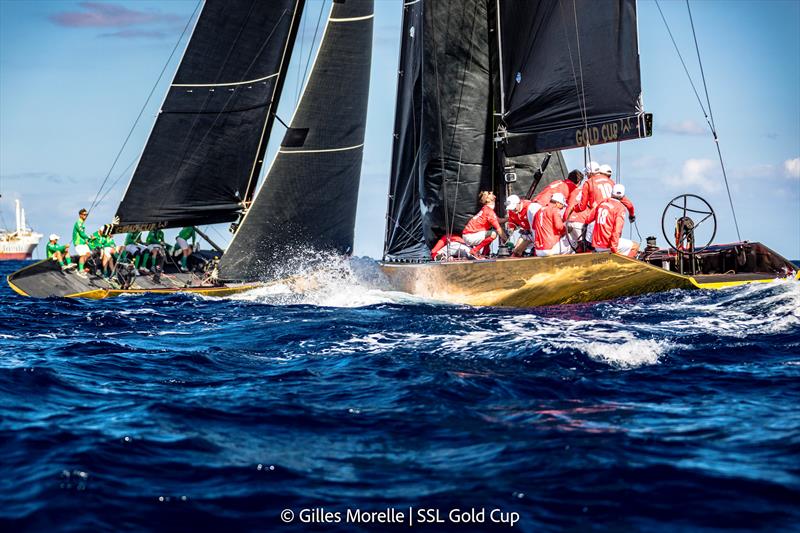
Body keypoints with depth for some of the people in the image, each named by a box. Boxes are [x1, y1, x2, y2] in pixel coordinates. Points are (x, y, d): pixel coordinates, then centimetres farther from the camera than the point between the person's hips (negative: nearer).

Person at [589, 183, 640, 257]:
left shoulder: (602, 203, 8)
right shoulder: (620, 208, -10)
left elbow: (588, 219, 16)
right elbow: (617, 230, -18)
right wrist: (614, 248, -16)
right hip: (608, 245, -7)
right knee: (635, 246, 8)